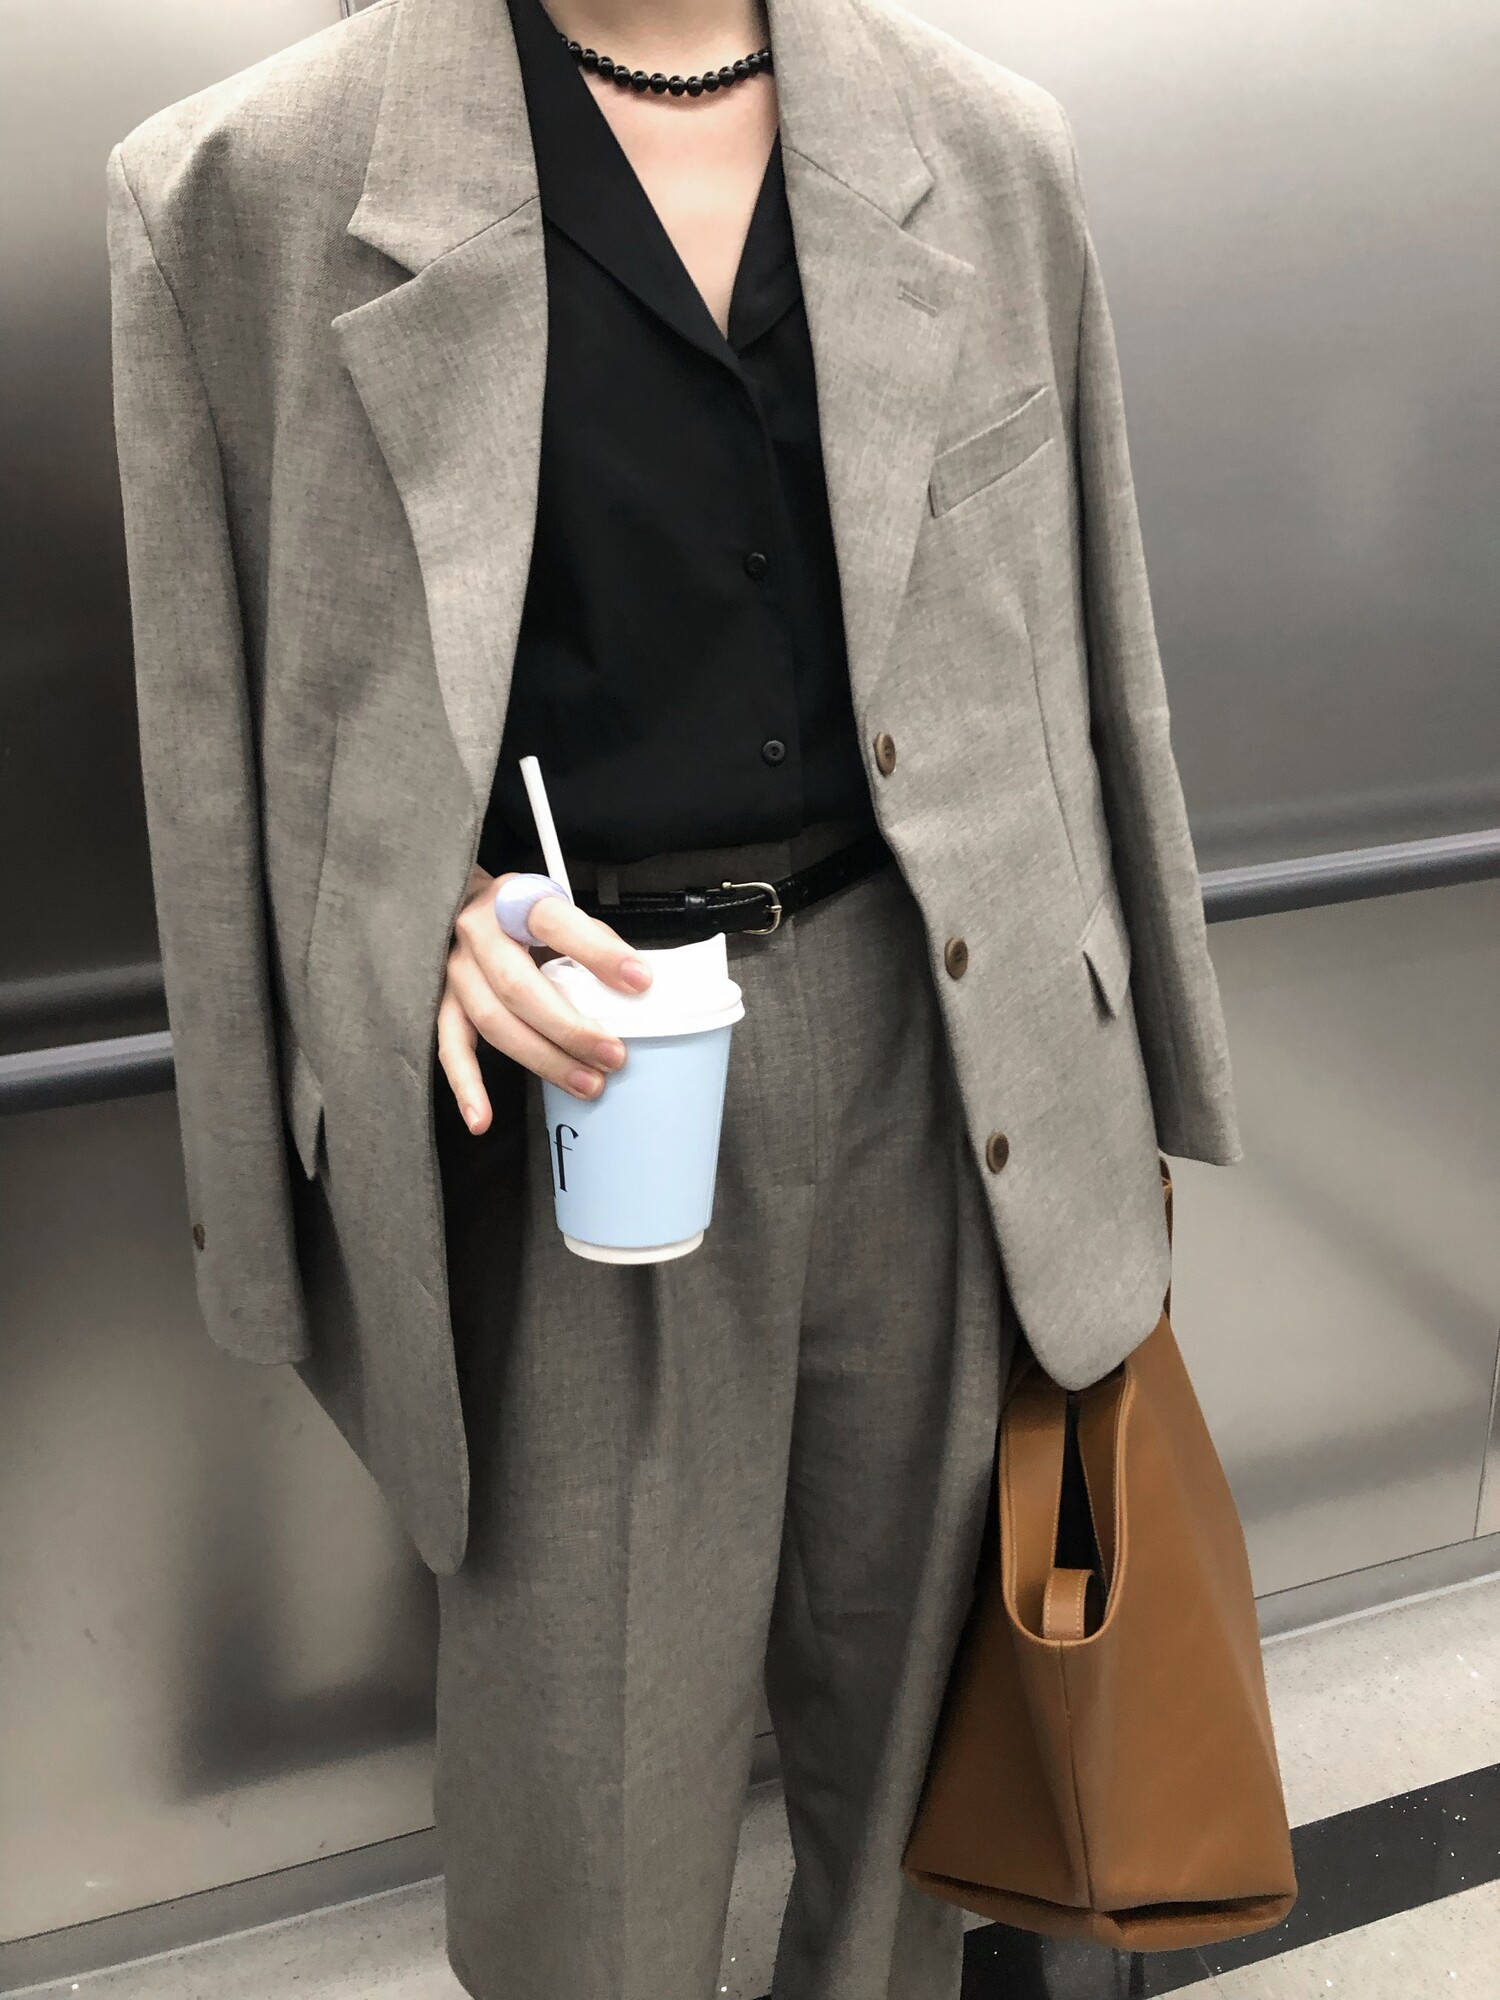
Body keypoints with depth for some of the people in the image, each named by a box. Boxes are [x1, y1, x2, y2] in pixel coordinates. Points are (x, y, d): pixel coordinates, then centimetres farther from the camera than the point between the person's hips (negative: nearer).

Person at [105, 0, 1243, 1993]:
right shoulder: (258, 180, -4)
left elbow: (1077, 650, 10)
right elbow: (253, 712, 3)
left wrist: (1119, 1085, 13)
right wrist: (442, 914, -16)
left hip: (929, 1034, 4)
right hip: (581, 1065, -2)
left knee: (911, 1661, 20)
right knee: (594, 1774, 8)